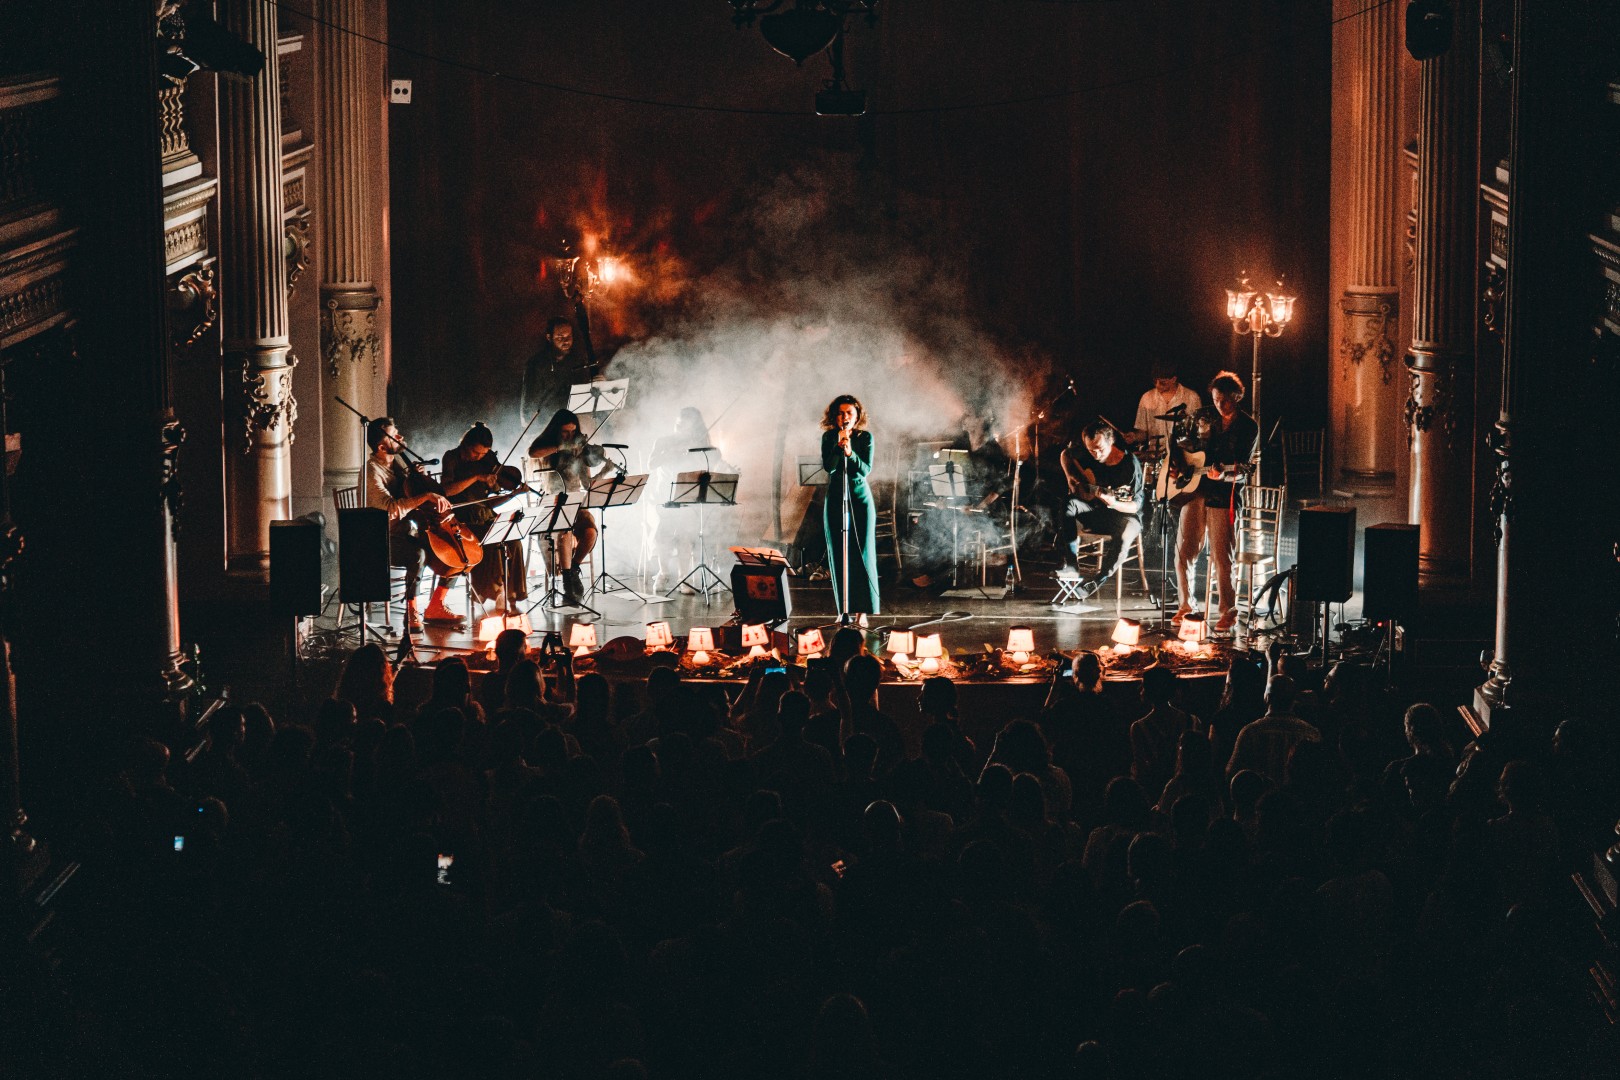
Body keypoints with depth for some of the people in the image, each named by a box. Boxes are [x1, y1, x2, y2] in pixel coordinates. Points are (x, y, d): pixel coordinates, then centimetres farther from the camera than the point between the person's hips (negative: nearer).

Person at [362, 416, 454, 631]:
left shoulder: (397, 462, 11)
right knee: (417, 553, -36)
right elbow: (392, 507, -30)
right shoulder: (372, 472, -17)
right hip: (383, 540, -9)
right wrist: (427, 496, -35)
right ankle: (411, 613, -25)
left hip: (406, 532, 9)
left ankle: (436, 605, 7)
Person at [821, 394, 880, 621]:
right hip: (835, 499, 1)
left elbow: (866, 469, -10)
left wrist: (850, 453, -26)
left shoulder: (865, 437, -3)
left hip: (860, 498, -1)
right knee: (838, 554, -1)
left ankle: (862, 610, -5)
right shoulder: (828, 437, 0)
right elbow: (828, 467, -11)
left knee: (862, 553, -6)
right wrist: (839, 445, -24)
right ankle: (844, 610, 4)